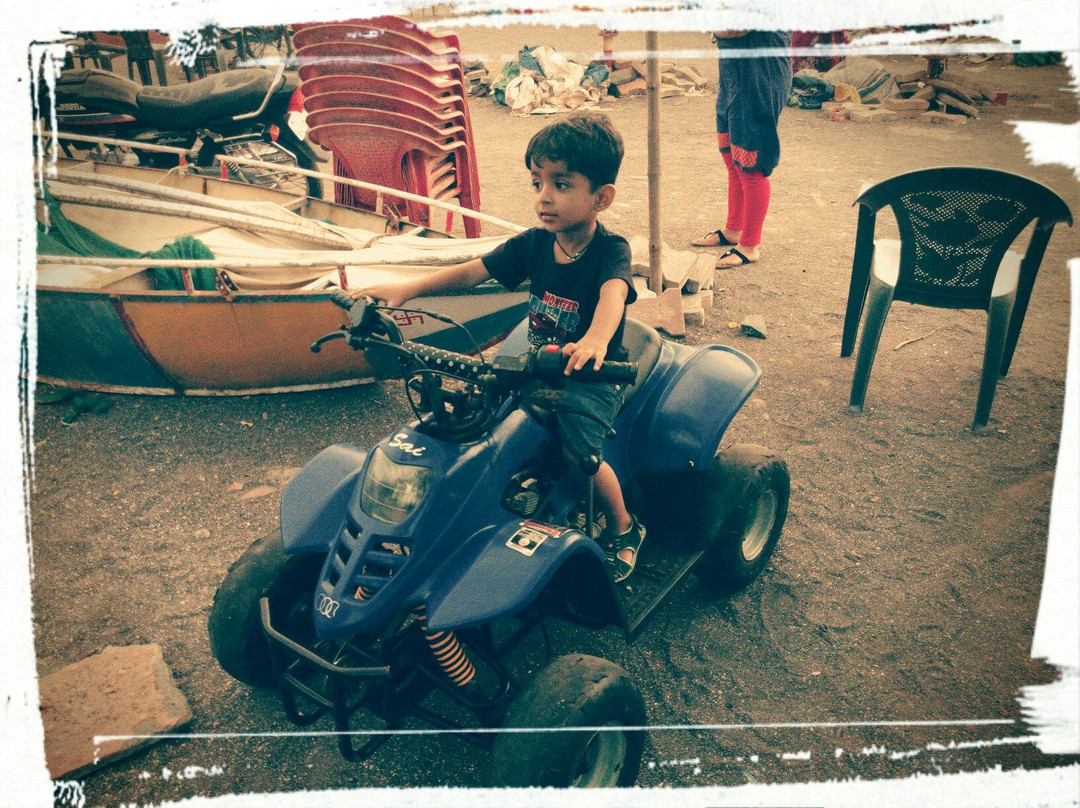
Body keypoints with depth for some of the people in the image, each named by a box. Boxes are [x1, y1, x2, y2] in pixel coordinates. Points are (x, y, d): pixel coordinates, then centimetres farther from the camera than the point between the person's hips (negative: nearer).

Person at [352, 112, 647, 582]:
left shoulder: (610, 249, -16)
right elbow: (473, 271, -1)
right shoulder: (534, 244, 0)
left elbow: (614, 293, -38)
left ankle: (623, 527, 2)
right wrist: (406, 289, -13)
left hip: (594, 372, -6)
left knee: (577, 450, -27)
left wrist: (596, 339, -62)